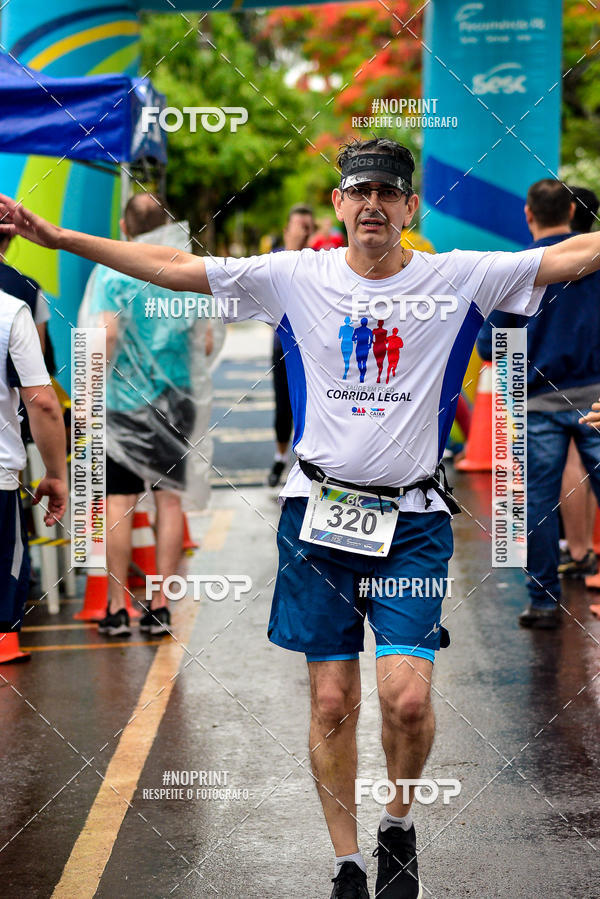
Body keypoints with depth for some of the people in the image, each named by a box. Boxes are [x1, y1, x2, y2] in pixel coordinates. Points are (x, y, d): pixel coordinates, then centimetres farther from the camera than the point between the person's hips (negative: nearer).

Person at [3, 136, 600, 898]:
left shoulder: (458, 278, 0)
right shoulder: (295, 277, 2)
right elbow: (173, 268, 3)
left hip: (414, 520, -1)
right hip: (320, 514, 1)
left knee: (408, 699, -12)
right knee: (332, 704, 4)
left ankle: (398, 829, 17)